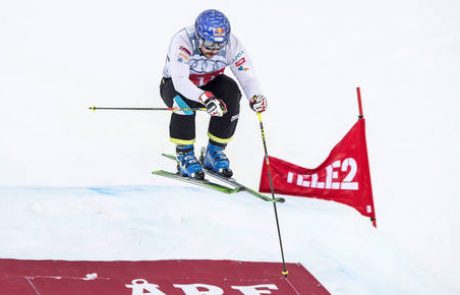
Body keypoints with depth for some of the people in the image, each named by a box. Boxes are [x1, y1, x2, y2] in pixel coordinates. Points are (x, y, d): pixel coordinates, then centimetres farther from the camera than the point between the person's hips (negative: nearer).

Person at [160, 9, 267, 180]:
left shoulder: (231, 43, -24)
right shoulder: (181, 41, -36)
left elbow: (246, 74, -26)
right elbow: (179, 81, -46)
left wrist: (255, 96, -49)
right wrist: (206, 98, -63)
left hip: (209, 84, 3)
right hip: (174, 84, -3)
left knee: (231, 92, -27)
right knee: (183, 101, -37)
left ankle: (214, 152, -9)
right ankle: (184, 156, -16)